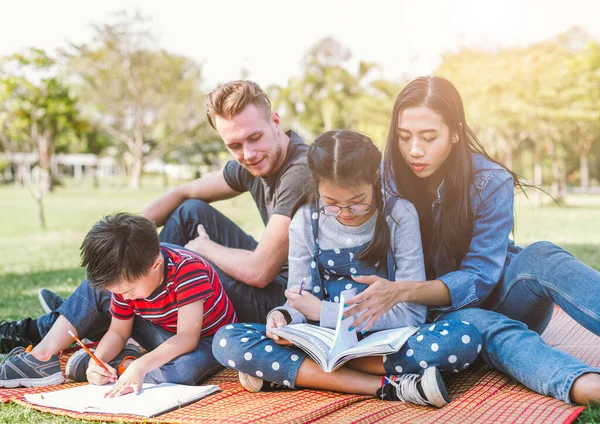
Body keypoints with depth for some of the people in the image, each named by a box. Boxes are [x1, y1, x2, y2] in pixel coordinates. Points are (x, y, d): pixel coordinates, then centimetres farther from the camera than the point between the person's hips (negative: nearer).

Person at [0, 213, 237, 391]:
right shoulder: (125, 278, -14)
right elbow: (118, 332, -4)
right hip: (167, 340, 5)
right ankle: (41, 358, -11)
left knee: (181, 371, -42)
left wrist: (140, 366, -48)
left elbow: (187, 337, -35)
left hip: (205, 340, -5)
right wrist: (99, 359, -25)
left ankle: (125, 362, -17)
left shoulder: (188, 269, -33)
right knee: (99, 287, -6)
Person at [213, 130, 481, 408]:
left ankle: (288, 372, -24)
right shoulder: (306, 221, -3)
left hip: (386, 344, -1)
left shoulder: (399, 216, -9)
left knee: (466, 339, -31)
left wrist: (323, 311, -14)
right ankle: (387, 386, -28)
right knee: (226, 341, -21)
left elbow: (411, 312, -11)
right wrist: (284, 317, -21)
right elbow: (300, 303, 3)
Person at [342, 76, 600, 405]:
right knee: (480, 324, -36)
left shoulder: (491, 182, -15)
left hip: (496, 299, 0)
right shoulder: (389, 182, -8)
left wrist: (402, 291, -34)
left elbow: (478, 277, -18)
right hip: (441, 313, 0)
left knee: (540, 257, -31)